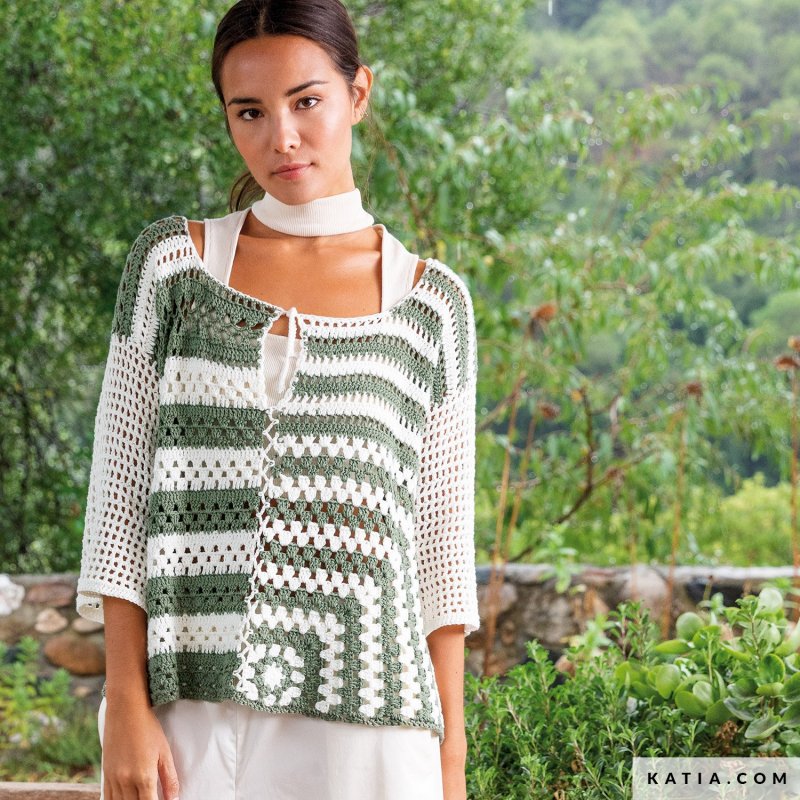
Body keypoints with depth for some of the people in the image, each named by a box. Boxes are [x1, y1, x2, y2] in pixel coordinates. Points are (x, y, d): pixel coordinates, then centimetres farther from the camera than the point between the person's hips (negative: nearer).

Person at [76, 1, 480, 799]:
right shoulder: (173, 263, 6)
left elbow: (443, 540, 7)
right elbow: (119, 498, 3)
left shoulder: (429, 302, 6)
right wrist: (125, 707, -5)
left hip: (365, 721, 0)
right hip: (193, 711, 0)